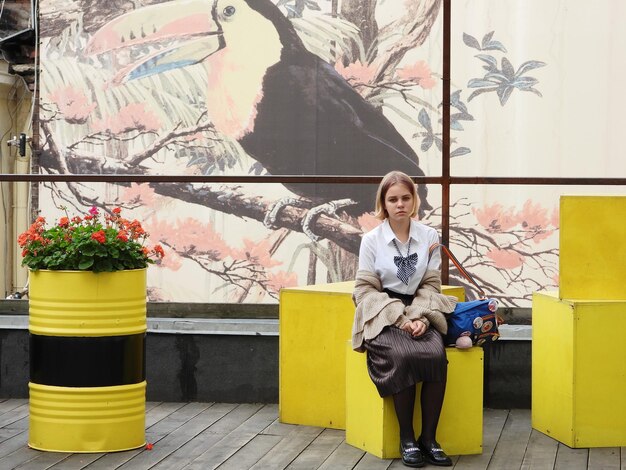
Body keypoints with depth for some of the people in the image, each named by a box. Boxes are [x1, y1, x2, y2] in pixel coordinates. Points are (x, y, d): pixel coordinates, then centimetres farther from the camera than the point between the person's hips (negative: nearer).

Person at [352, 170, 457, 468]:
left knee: (436, 356, -29)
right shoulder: (371, 240, -2)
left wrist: (421, 318, -13)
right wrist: (400, 319, -15)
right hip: (383, 315, -2)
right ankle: (407, 439, -16)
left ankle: (428, 438, -16)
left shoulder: (429, 236, 3)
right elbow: (366, 289, -3)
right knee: (403, 357, -32)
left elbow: (431, 285, 6)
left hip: (419, 312, 2)